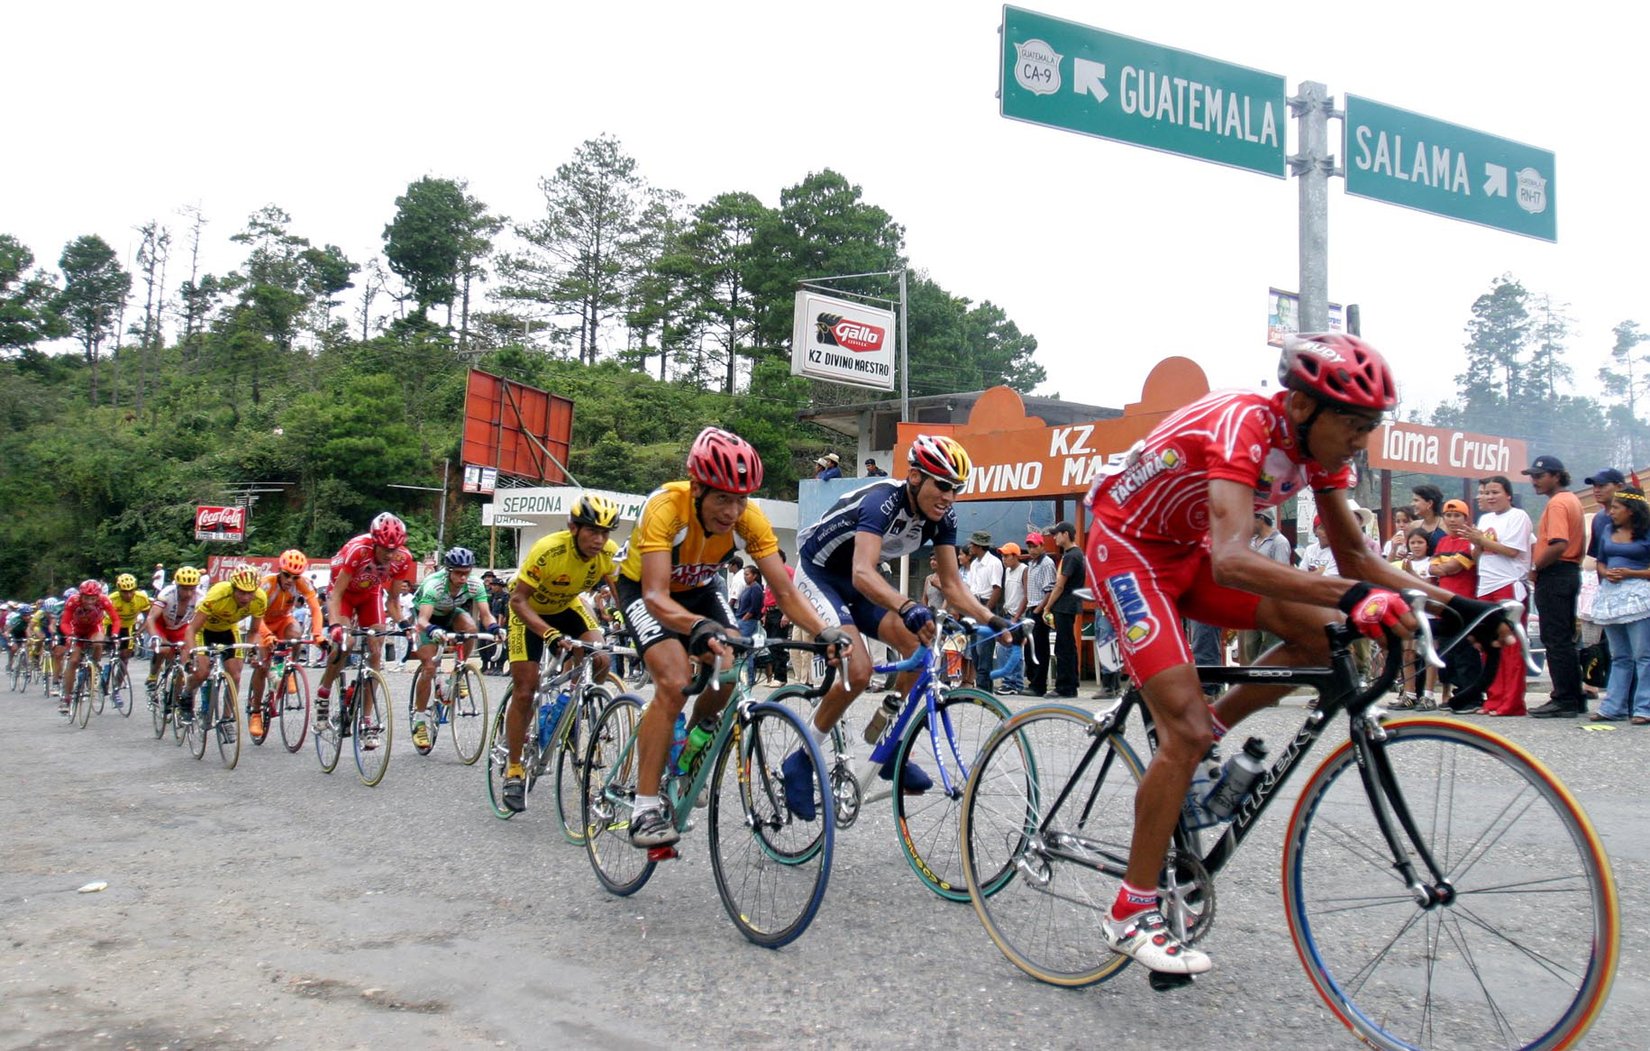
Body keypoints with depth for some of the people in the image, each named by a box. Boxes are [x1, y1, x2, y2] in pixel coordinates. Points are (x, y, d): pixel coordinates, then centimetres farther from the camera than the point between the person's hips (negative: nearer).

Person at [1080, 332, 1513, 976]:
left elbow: (1354, 554, 1)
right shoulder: (1243, 425, -31)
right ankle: (1131, 913, -6)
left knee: (1325, 632, -10)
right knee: (1184, 729, -17)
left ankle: (1211, 731, 8)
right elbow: (1232, 562, -45)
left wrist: (1450, 602, -11)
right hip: (1127, 548, -8)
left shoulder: (1320, 443, -7)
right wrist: (1354, 595, -54)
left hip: (1188, 551, 8)